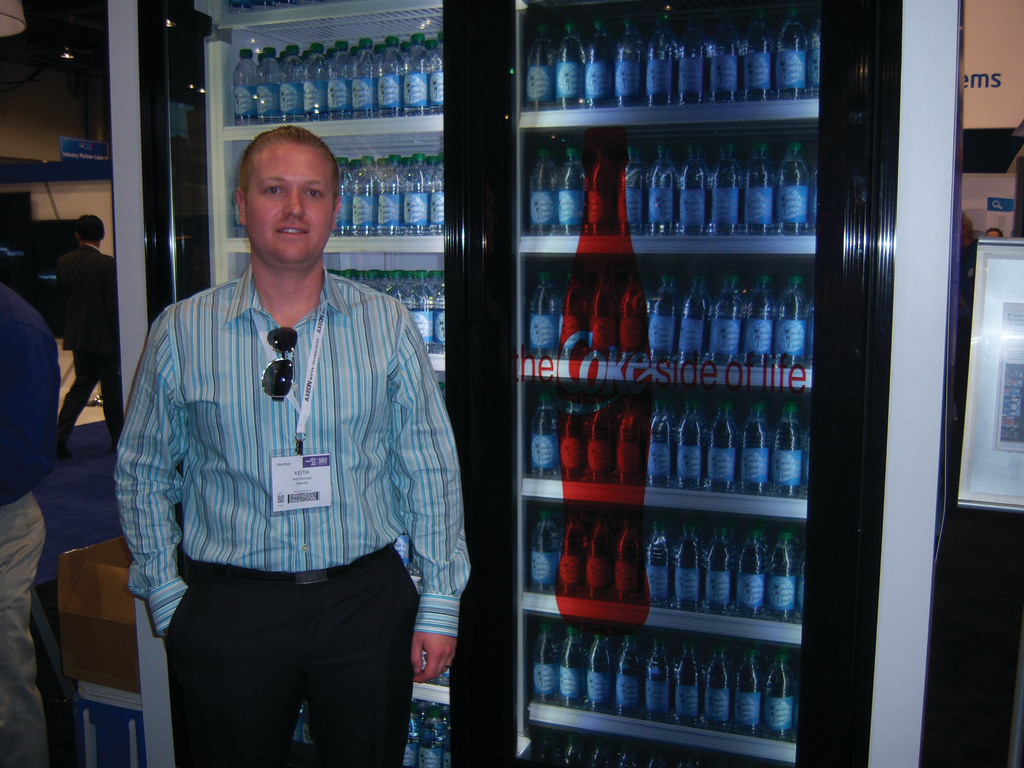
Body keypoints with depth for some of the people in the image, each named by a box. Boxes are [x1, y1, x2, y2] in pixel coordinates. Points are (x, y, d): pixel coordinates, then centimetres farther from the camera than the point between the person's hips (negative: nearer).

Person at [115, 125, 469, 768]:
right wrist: (166, 597, 4)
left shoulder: (388, 325, -1)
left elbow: (431, 468, 1)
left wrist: (440, 602, 0)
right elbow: (142, 472, 8)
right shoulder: (181, 331, -1)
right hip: (230, 611, 0)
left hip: (367, 601, 1)